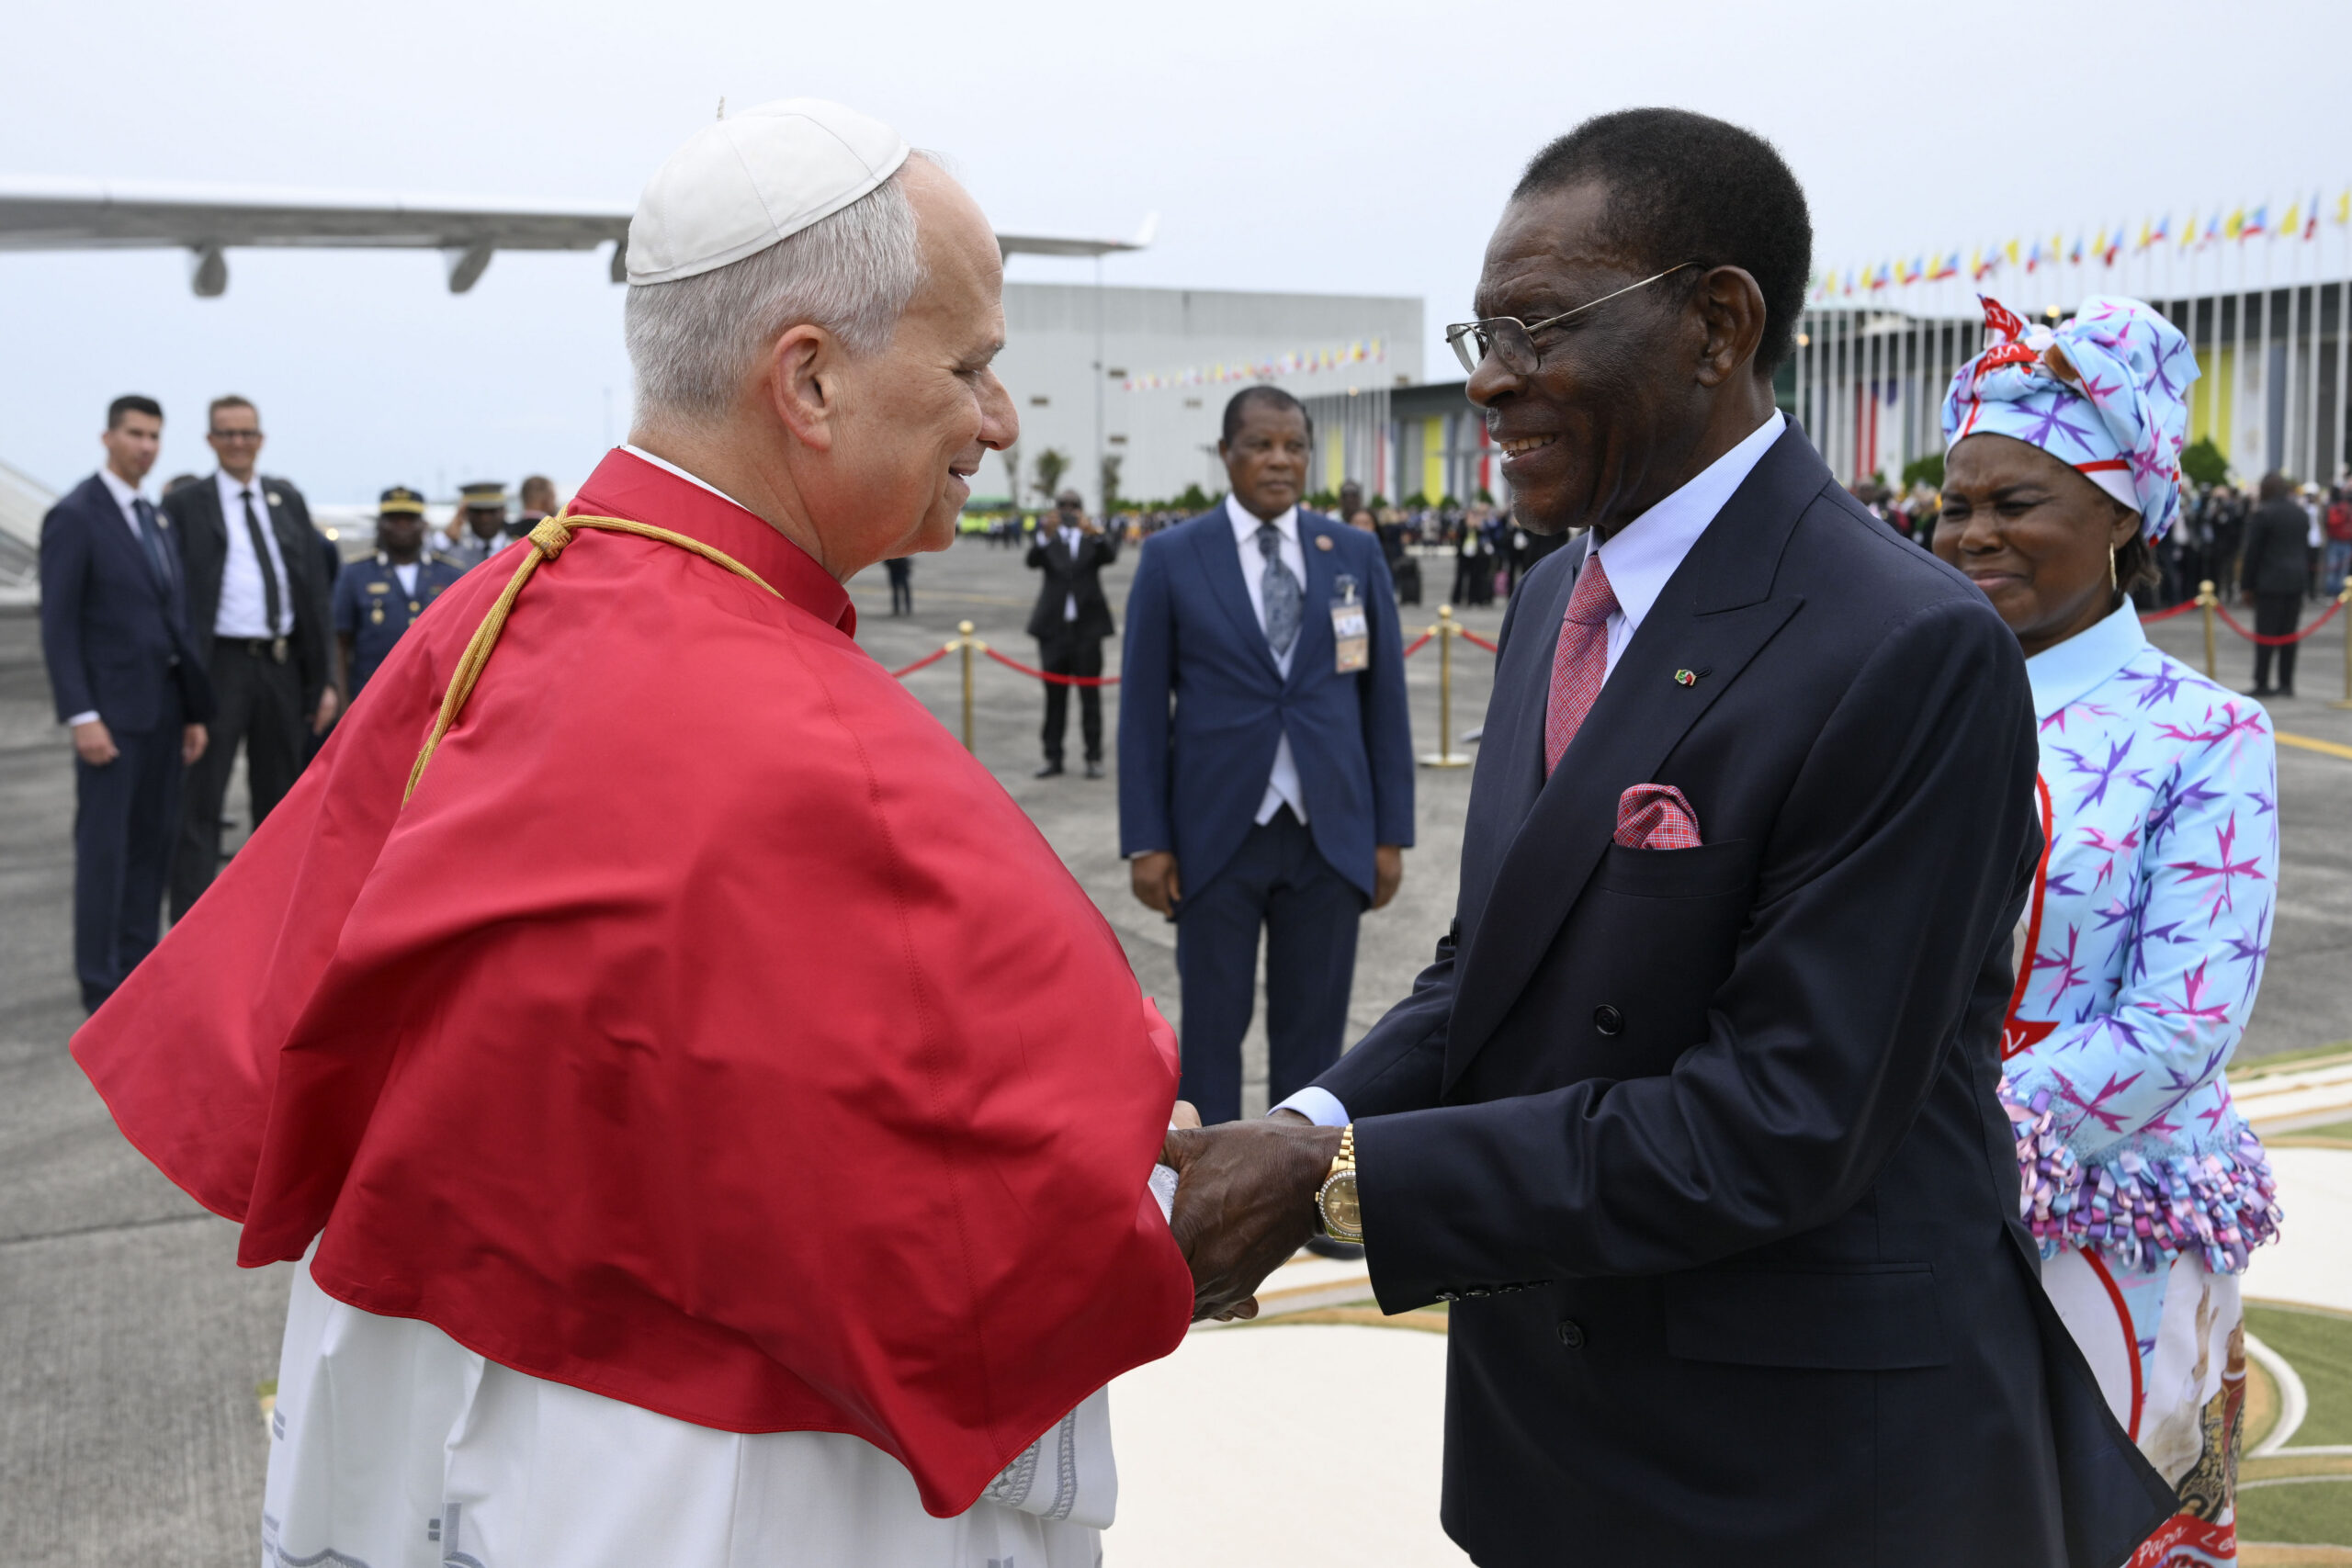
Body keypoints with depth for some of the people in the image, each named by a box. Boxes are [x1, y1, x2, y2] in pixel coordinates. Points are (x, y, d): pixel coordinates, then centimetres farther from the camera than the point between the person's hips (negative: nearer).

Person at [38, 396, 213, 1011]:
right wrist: (81, 717, -20)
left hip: (162, 705, 7)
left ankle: (138, 966, 18)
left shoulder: (156, 520, 15)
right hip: (109, 706, -7)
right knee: (103, 845, -3)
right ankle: (100, 985, 3)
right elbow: (58, 625, -13)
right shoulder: (73, 516, -9)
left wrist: (193, 712, 12)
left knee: (154, 839, 9)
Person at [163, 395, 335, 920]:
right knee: (199, 803, -5)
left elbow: (314, 590, 12)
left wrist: (324, 677, 7)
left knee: (279, 801, 13)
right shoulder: (185, 507, 0)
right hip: (218, 666, -4)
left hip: (282, 665, 4)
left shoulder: (289, 499, 12)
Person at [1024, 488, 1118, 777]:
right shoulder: (1047, 539, 6)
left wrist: (1095, 533, -34)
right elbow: (1033, 561, -14)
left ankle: (1094, 758, 6)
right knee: (1054, 696, 5)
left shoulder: (1094, 539, 6)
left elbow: (1110, 555, -14)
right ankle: (1053, 758, 10)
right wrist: (1045, 535, -33)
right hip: (1053, 627, 1)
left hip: (1087, 626, -1)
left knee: (1090, 694, 2)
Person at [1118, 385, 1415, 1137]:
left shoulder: (1356, 554, 5)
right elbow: (1143, 707, 0)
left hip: (1329, 834, 2)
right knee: (1213, 1027, 8)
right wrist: (1145, 841, -5)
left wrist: (1391, 833, 2)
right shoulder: (1172, 558, 0)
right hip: (1217, 834, -1)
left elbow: (1384, 699, 6)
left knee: (1313, 1033, 10)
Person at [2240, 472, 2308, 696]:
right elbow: (2306, 547, 13)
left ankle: (2262, 684, -6)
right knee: (2289, 634, 9)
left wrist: (2248, 585, -3)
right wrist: (2304, 574, 18)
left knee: (2266, 634, -4)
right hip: (2297, 580, 6)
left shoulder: (2262, 514, -10)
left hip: (2270, 581, -6)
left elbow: (2253, 552, -9)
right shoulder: (2300, 513, 10)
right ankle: (2286, 684, 10)